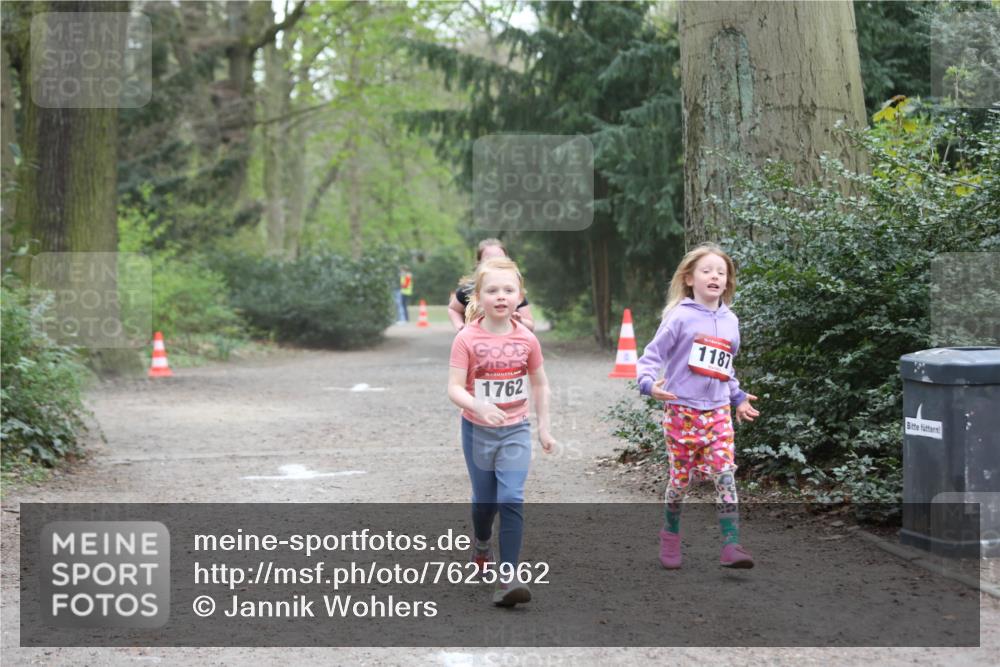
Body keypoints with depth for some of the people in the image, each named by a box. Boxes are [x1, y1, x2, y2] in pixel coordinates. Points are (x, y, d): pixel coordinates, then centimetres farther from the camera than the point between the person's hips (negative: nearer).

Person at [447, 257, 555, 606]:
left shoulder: (527, 339, -6)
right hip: (477, 430, 0)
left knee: (511, 500, -14)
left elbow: (539, 384, 8)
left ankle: (507, 577, -14)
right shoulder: (467, 339, -14)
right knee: (485, 499, 16)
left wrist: (544, 427, 10)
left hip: (515, 431, 1)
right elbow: (454, 388, -19)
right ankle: (481, 548, 47)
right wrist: (479, 406, -38)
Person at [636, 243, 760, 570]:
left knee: (725, 476, -8)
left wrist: (737, 397, 25)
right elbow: (653, 354, -7)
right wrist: (649, 383, -24)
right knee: (680, 479, 6)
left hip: (718, 411, 4)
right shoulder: (680, 317, -7)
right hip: (682, 410, -3)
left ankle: (731, 545, -11)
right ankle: (670, 536, 27)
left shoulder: (730, 321, 10)